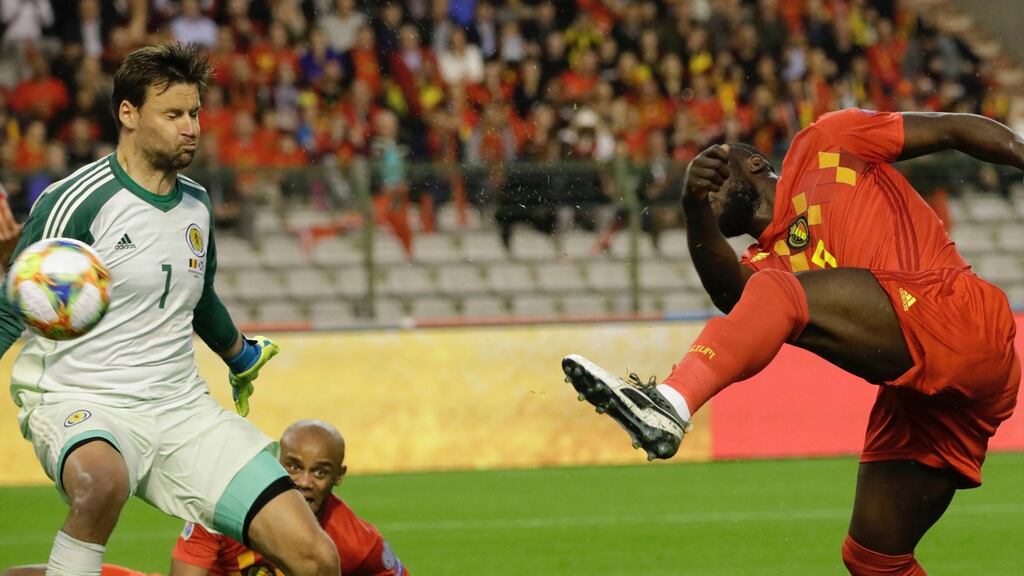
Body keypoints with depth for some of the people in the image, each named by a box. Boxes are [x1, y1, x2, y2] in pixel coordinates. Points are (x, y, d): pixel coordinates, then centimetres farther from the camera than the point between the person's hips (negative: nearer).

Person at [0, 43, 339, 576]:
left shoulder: (196, 203, 11)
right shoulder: (77, 202, -11)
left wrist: (241, 358, 48)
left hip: (183, 407, 6)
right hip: (82, 405, -6)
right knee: (102, 480, -44)